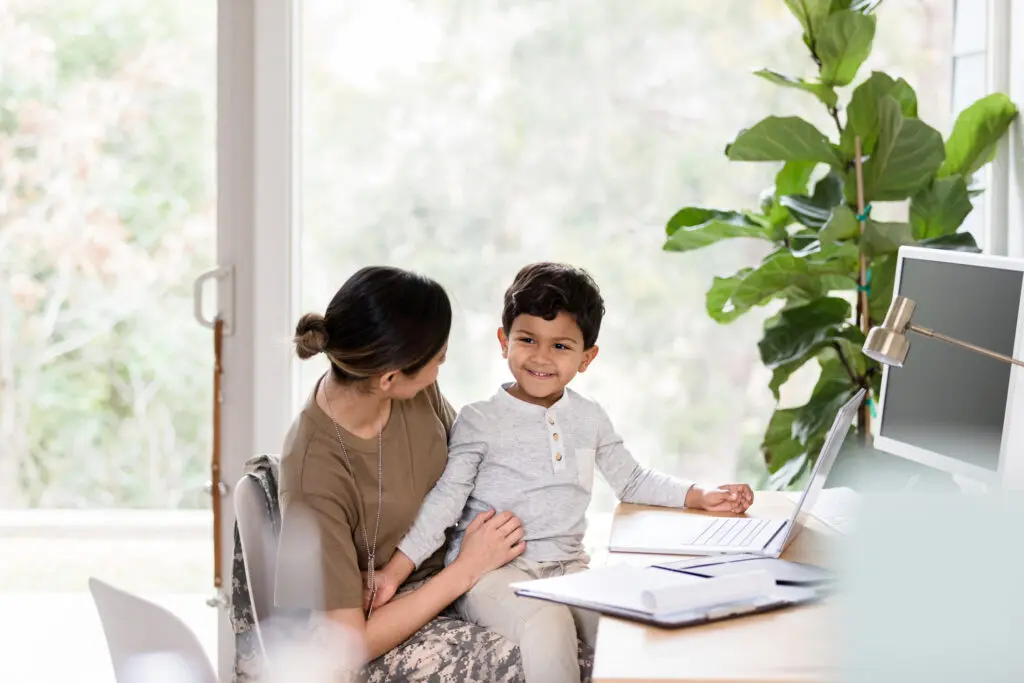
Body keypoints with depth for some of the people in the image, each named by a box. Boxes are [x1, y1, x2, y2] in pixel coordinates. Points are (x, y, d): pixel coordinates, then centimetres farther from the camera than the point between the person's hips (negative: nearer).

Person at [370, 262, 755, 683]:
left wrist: (701, 497, 8)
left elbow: (632, 481, 20)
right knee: (547, 625, -34)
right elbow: (446, 499, -4)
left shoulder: (589, 418, 12)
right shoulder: (479, 420, -1)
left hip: (568, 566, 5)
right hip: (493, 570, -4)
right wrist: (395, 571, -12)